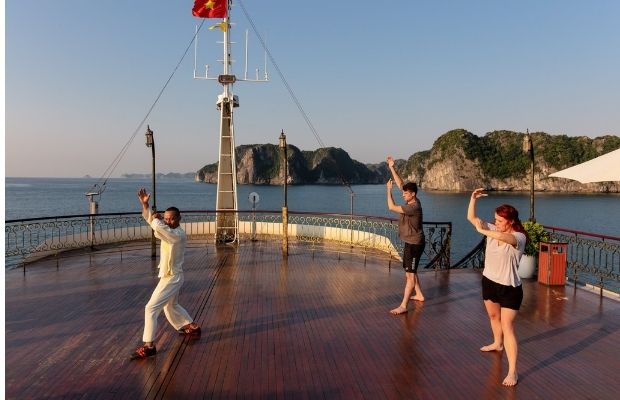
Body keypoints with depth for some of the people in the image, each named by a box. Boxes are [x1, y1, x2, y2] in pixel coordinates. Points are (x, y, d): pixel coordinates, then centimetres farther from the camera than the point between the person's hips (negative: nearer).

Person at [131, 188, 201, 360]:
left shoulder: (178, 234, -22)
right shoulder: (169, 230, 4)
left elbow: (159, 228, -38)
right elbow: (151, 220, 4)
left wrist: (156, 220, -17)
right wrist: (145, 204, -10)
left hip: (171, 278, -10)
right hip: (169, 276, 10)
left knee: (151, 308, -11)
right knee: (171, 306, 27)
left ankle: (149, 346, -6)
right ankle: (192, 327, 43)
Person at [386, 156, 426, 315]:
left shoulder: (414, 207, -24)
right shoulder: (411, 201, 3)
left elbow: (392, 207, -24)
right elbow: (400, 183, 9)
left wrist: (389, 189, -14)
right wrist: (392, 167, 4)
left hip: (415, 244, -10)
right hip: (410, 242, 10)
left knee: (410, 274, -9)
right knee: (410, 271, 22)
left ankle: (403, 306, -9)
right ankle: (419, 295, 38)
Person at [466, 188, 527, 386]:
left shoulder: (519, 237, -21)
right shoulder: (493, 230, -3)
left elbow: (505, 238, -45)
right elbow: (471, 217, -5)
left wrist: (483, 231, -38)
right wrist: (473, 198, -17)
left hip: (509, 288, -7)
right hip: (489, 281, 7)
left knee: (507, 326, -10)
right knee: (493, 316, 27)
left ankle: (512, 371, -5)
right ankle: (497, 343, 54)